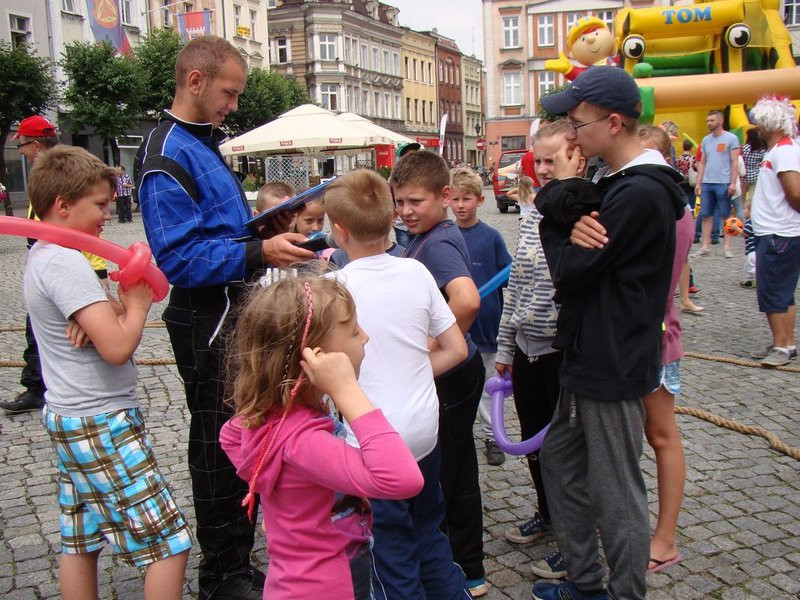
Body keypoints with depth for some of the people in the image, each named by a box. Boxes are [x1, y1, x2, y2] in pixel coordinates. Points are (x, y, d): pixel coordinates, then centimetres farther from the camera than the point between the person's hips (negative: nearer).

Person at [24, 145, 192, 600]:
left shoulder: (43, 255, 11)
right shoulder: (66, 261, -20)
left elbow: (106, 318, 11)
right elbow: (118, 348, -27)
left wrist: (112, 310, -12)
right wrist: (138, 302, -10)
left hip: (70, 419, 11)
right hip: (102, 425, -11)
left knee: (80, 542, 18)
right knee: (170, 543, -4)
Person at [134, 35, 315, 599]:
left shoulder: (205, 144, 14)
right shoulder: (166, 156, -17)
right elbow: (180, 257, -25)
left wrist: (265, 228, 7)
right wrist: (259, 252, -31)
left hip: (234, 312, 10)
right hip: (207, 322, -10)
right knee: (220, 448, 2)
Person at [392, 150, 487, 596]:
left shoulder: (438, 244, -21)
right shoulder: (433, 237, 8)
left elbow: (467, 299, -39)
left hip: (448, 379, -10)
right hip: (453, 375, 10)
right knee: (458, 473, 19)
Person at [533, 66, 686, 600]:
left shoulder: (638, 194, -23)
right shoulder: (620, 184, 10)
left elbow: (570, 269, -20)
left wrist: (562, 191, -8)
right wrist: (569, 196, -16)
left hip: (613, 366, -11)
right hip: (591, 356, 11)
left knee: (617, 494, 4)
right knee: (560, 459, 20)